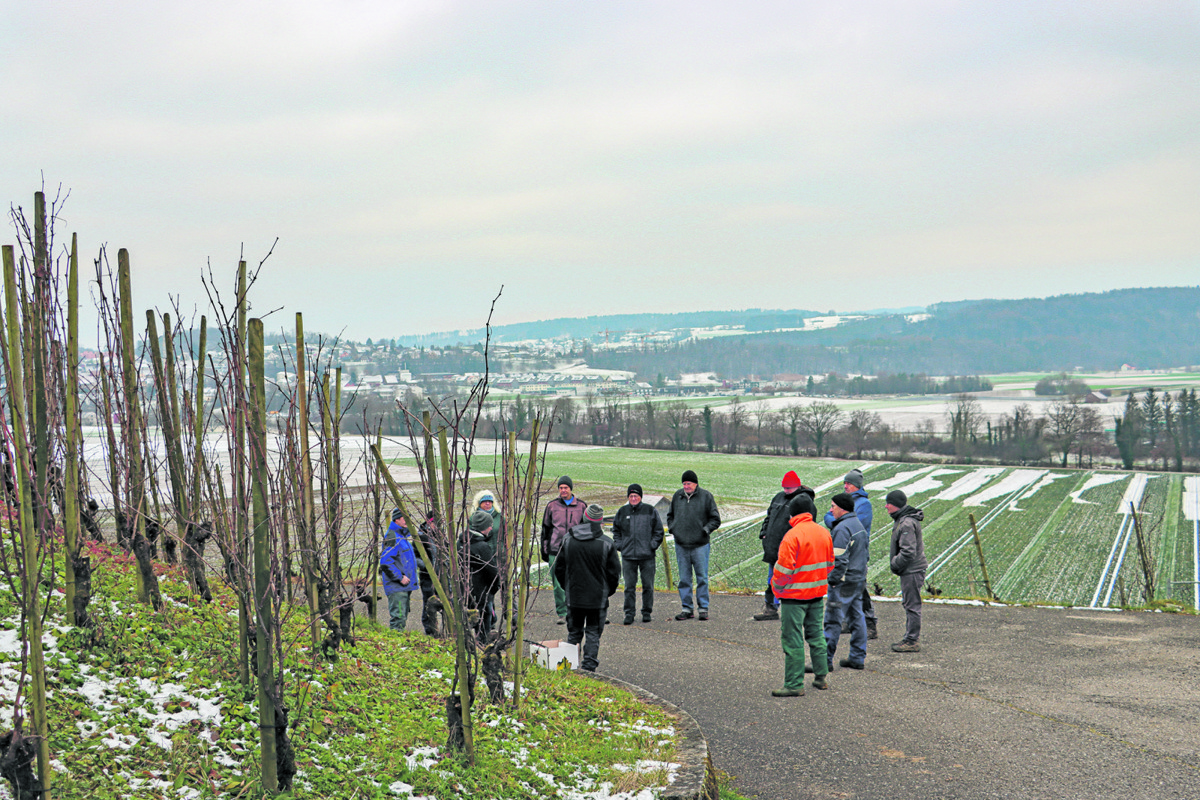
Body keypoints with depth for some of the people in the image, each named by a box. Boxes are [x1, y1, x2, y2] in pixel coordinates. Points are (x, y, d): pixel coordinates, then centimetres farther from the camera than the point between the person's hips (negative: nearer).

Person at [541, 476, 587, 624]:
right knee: (558, 584, 0)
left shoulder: (581, 506, 7)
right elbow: (545, 528, 14)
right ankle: (562, 613, 8)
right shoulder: (552, 506, 7)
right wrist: (544, 550, 10)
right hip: (555, 551, 1)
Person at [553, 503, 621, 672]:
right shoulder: (607, 544, -9)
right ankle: (589, 664, 1)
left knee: (574, 633, 15)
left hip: (573, 596, 2)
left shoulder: (568, 540, -2)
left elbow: (559, 568, 6)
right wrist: (608, 591, 12)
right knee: (593, 633, 7)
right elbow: (614, 573, -3)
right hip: (598, 597, -2)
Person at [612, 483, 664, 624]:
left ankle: (647, 612, 15)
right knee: (629, 586, 0)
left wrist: (653, 545, -2)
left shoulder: (650, 511, 3)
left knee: (648, 586, 4)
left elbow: (658, 531, 8)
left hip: (647, 556, -1)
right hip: (628, 556, 1)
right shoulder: (622, 512, 7)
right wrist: (619, 545, 6)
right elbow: (616, 530, 18)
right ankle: (629, 614, 6)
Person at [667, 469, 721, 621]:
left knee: (702, 578, -1)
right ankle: (687, 608, 12)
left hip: (700, 545, -3)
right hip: (681, 545, 3)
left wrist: (705, 530, -10)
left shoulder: (706, 496, -1)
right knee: (684, 579, 6)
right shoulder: (677, 496, 9)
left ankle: (703, 608, 6)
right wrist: (672, 529, 6)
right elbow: (670, 516, 23)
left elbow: (715, 519, 3)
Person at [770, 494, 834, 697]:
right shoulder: (824, 533, 5)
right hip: (817, 594, 7)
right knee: (815, 634, 19)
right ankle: (821, 678, 25)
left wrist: (776, 586, -1)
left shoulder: (792, 536, -18)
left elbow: (784, 568, -18)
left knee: (793, 640, -2)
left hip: (794, 596, -7)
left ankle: (794, 685, 0)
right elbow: (829, 564, 14)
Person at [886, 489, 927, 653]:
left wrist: (895, 565, -12)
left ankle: (912, 641, -1)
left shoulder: (907, 524, -20)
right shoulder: (901, 520, 13)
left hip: (912, 571, -11)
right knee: (909, 604, 16)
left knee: (912, 605, -5)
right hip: (909, 571, 11)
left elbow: (908, 552, -24)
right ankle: (910, 638, 24)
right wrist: (896, 565, 16)